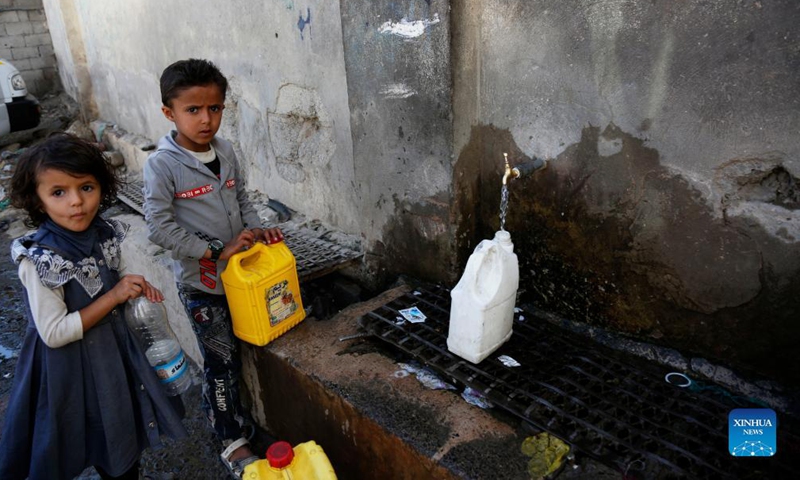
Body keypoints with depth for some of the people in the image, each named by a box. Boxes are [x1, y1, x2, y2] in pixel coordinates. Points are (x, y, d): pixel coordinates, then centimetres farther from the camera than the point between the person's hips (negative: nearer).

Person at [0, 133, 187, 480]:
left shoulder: (108, 235, -9)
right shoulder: (38, 259, -24)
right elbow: (54, 333, -23)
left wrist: (138, 288, -12)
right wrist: (113, 297, -25)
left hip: (117, 352, 5)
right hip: (70, 367, -5)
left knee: (126, 448, 23)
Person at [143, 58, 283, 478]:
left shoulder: (225, 152, 1)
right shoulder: (162, 164, -16)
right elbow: (159, 227, -19)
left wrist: (257, 230, -6)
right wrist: (216, 252, -20)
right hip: (200, 281, -5)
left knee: (236, 353, 19)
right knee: (221, 361, 5)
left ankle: (216, 411, 44)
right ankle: (232, 442, 23)